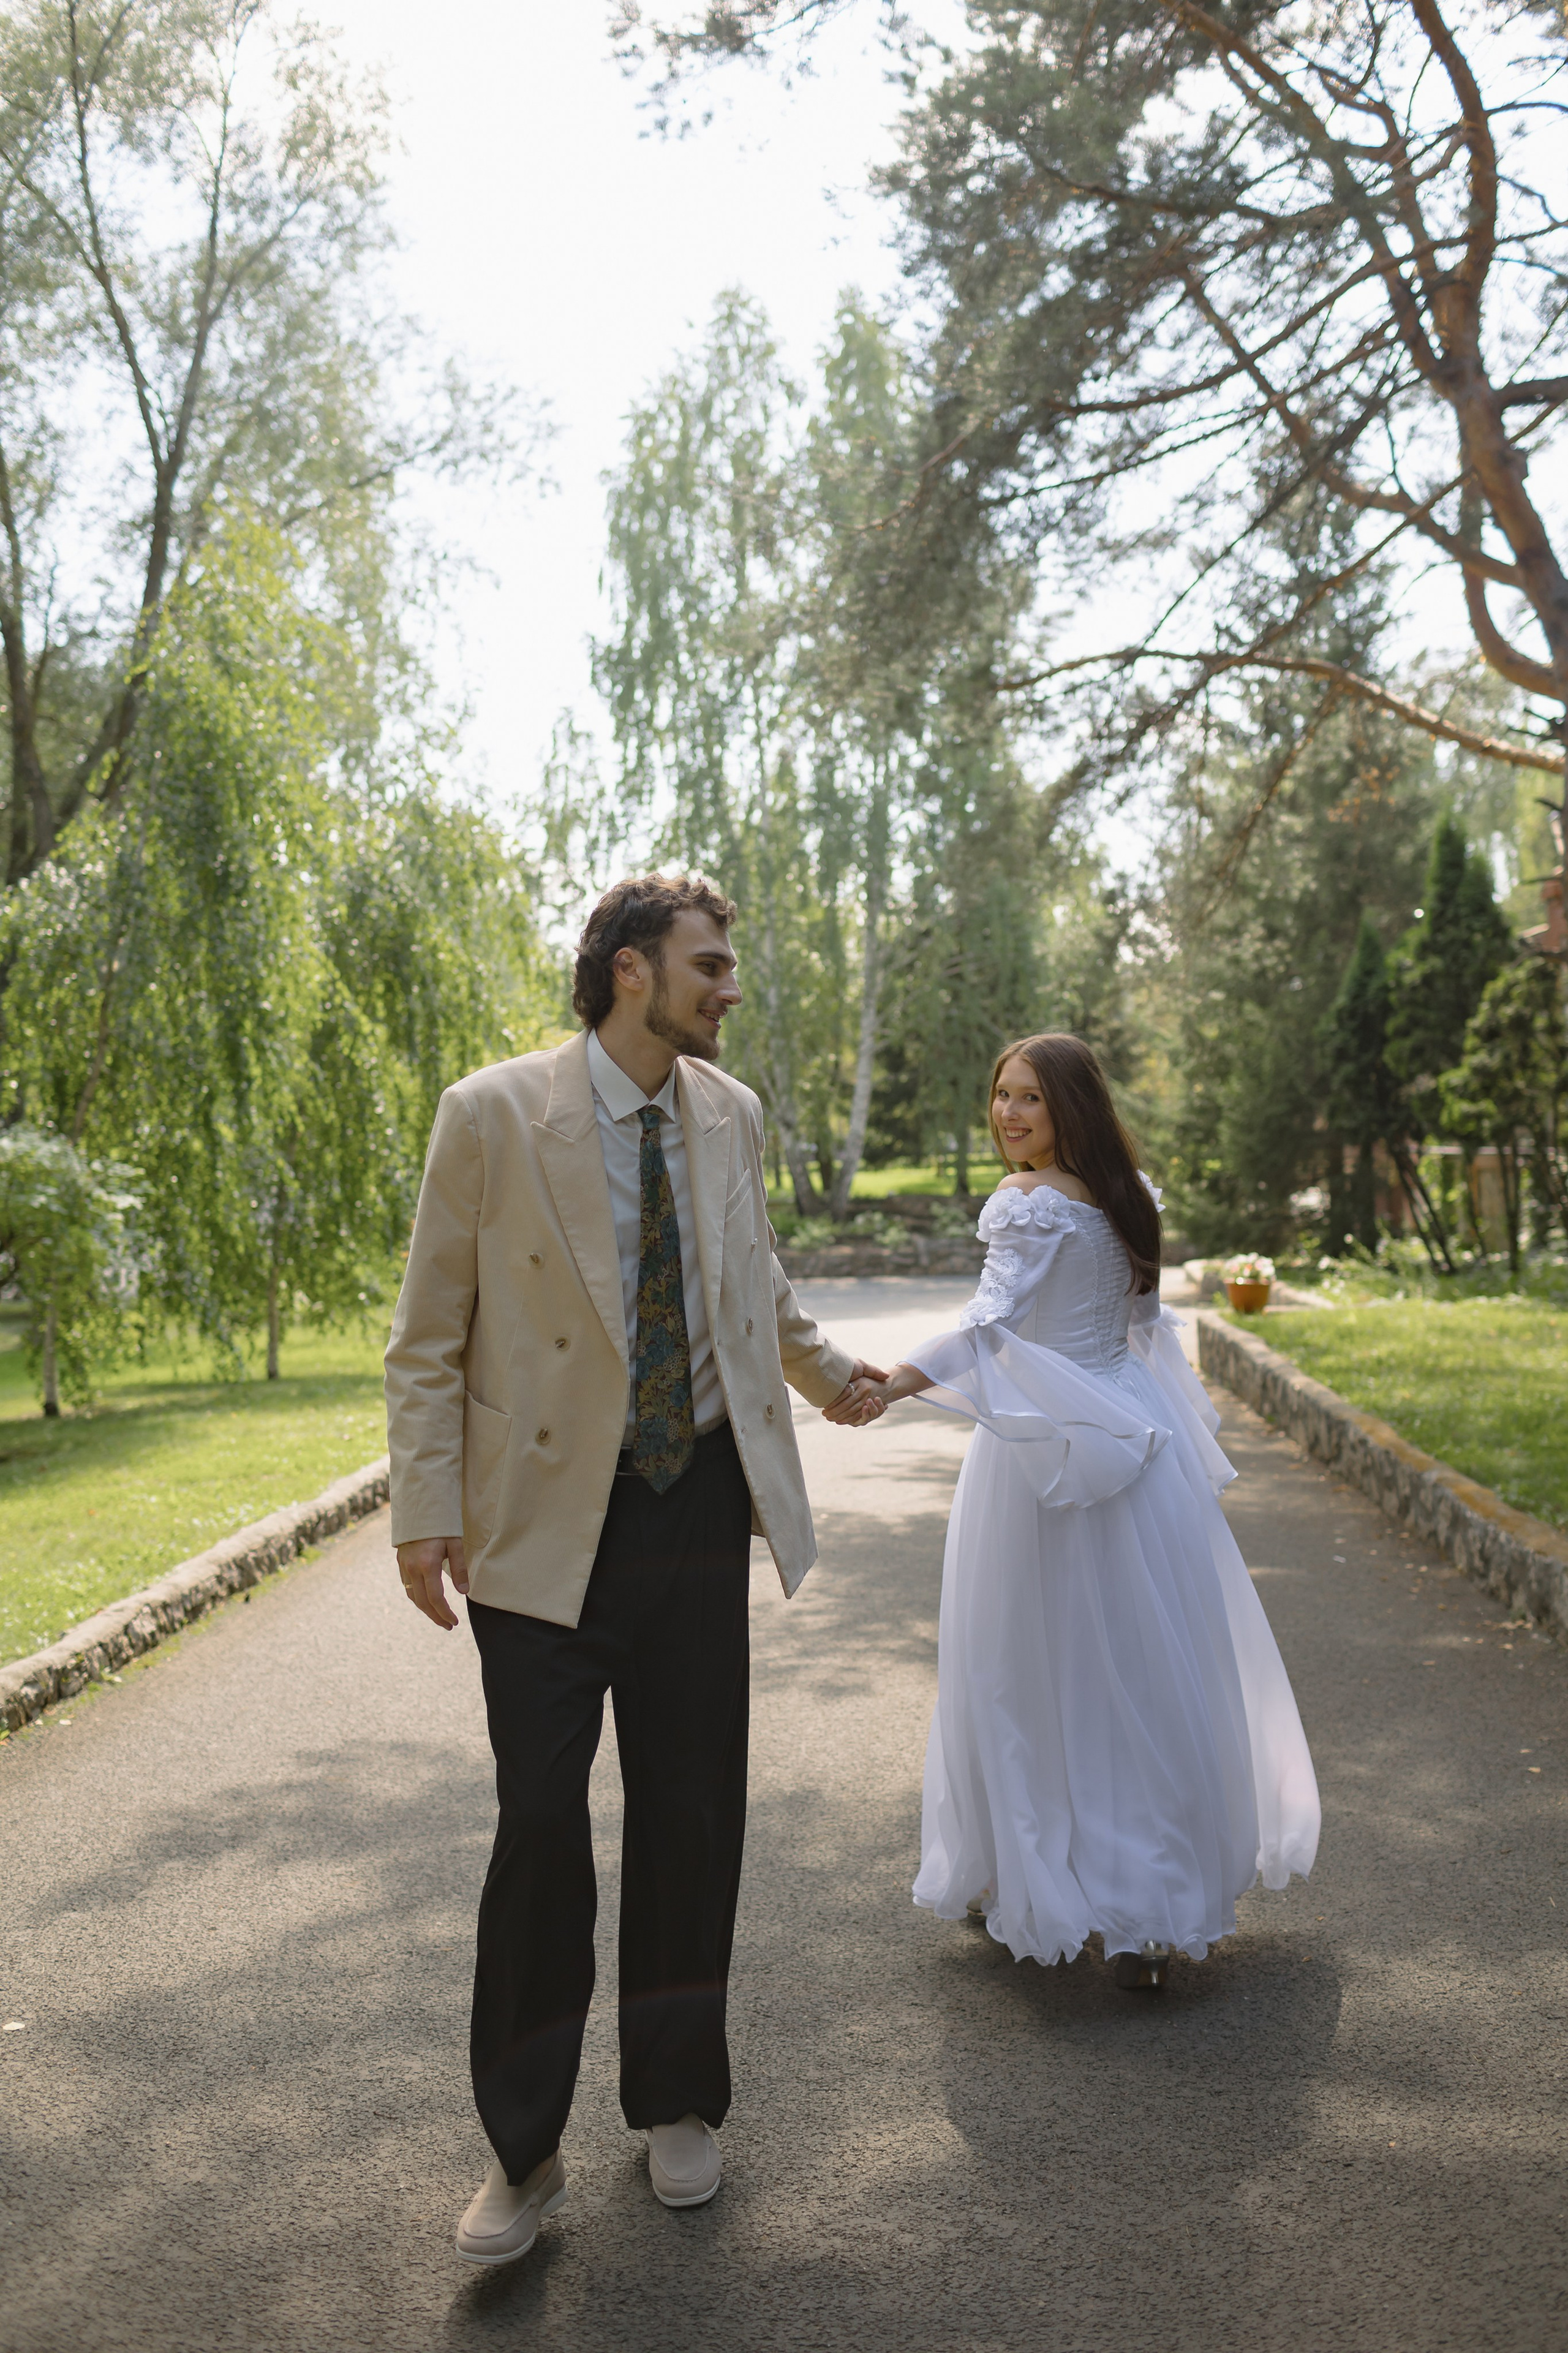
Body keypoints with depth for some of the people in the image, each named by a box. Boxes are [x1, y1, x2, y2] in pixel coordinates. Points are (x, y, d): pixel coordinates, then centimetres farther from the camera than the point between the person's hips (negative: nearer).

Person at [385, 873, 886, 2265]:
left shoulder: (731, 1115, 5)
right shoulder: (493, 1116, -9)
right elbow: (430, 1333, -5)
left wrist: (824, 1372, 32)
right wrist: (426, 1509, -9)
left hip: (699, 1506, 4)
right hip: (545, 1522, -4)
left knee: (692, 1816, 12)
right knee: (541, 1824, 1)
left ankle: (677, 2102, 34)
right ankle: (524, 2153, 22)